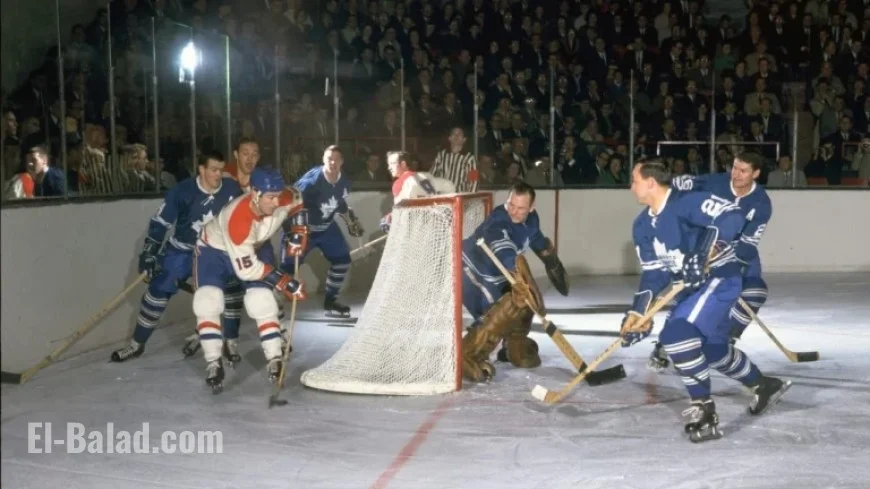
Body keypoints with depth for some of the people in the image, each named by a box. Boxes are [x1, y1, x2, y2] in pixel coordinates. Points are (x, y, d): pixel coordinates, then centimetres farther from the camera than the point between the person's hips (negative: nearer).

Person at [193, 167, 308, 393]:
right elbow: (247, 269, -36)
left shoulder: (283, 198, -28)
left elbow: (297, 202, 1)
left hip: (255, 247, 4)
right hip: (214, 249, -4)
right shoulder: (237, 219, -43)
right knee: (207, 302, -18)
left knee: (262, 300, -11)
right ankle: (213, 363, -9)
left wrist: (298, 232, -12)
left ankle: (274, 360, -2)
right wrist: (284, 282, -33)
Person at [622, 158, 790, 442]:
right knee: (713, 349, 21)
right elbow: (654, 272, 4)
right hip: (693, 285, 10)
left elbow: (732, 218, -33)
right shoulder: (642, 226, 3)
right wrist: (638, 312, -5)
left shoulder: (687, 202, -22)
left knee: (676, 333, -25)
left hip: (721, 279, -9)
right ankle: (764, 386, 46)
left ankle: (703, 408, -14)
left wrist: (704, 254, -41)